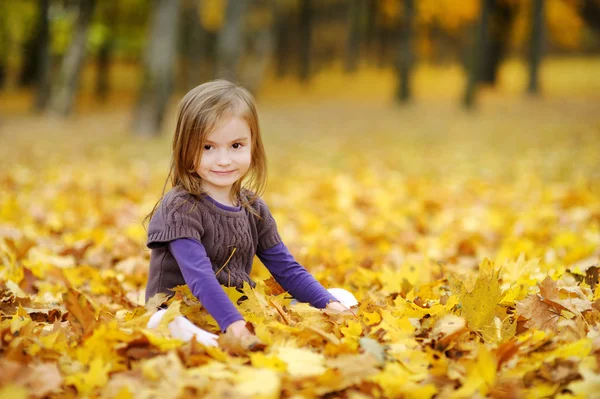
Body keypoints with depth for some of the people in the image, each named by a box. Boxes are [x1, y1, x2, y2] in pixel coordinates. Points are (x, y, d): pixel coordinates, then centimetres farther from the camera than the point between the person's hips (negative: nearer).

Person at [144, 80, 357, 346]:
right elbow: (199, 275, -27)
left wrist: (330, 304, -5)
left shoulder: (252, 207, 8)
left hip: (240, 311, 6)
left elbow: (286, 268, 10)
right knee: (171, 324, -43)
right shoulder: (179, 208, -14)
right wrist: (233, 324, -41)